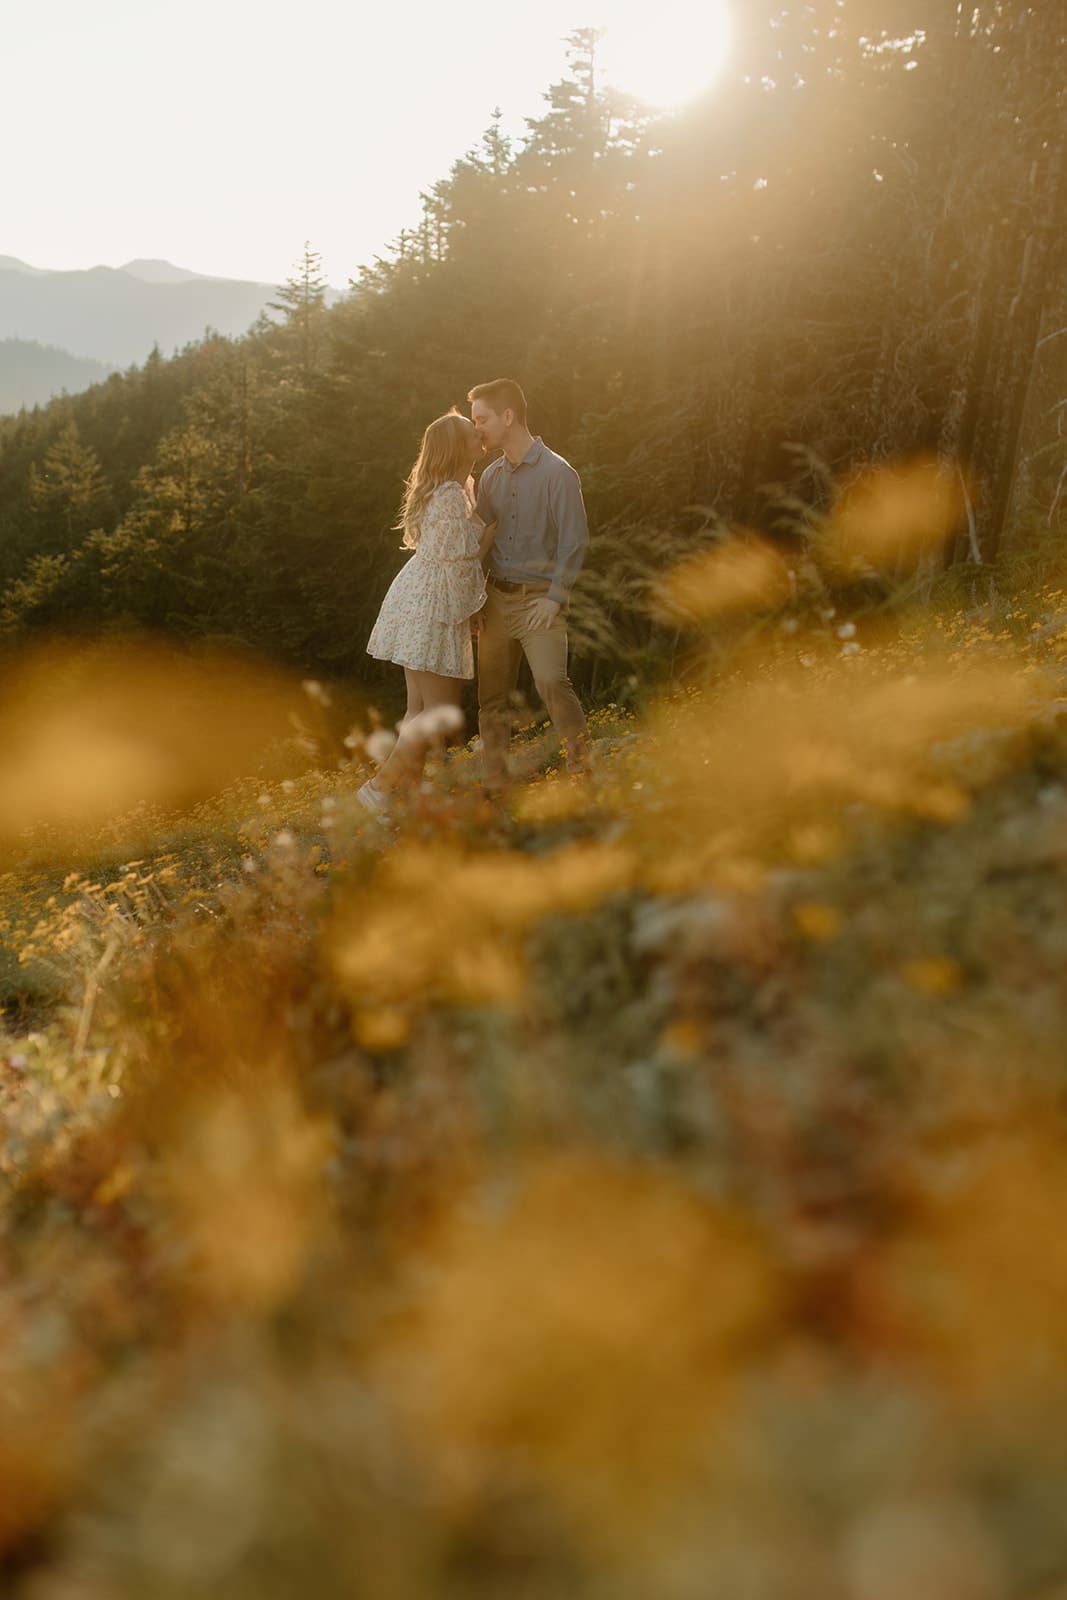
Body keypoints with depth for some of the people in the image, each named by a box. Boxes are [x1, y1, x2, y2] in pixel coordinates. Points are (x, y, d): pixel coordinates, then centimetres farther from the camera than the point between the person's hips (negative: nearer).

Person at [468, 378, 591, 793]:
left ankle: (582, 768, -5)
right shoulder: (491, 476, 11)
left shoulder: (557, 472, -7)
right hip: (496, 598, 6)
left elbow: (574, 541, -10)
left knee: (551, 682, -20)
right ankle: (494, 785, 14)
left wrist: (555, 598, -15)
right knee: (492, 696, 5)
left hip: (539, 599, -6)